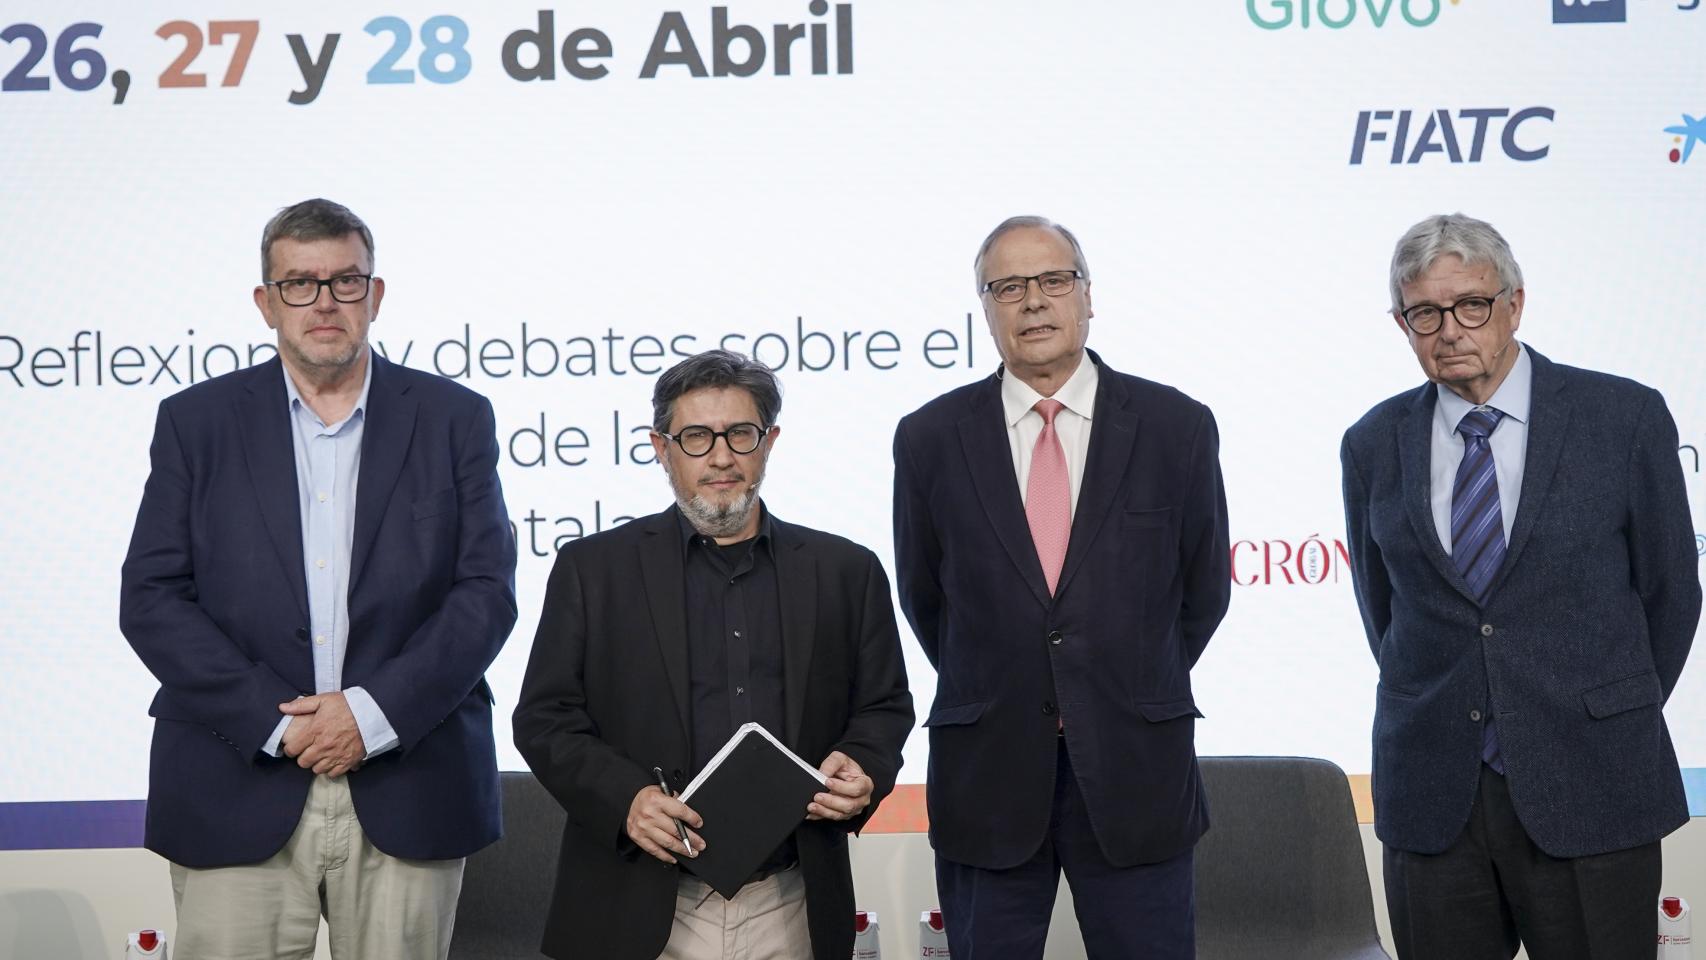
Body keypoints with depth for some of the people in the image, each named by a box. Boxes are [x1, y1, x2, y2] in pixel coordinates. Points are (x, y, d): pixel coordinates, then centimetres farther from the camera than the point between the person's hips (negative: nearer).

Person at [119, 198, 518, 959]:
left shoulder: (453, 419, 7)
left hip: (407, 794, 0)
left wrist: (376, 711, -11)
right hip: (237, 794, 0)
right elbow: (151, 598, 0)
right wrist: (274, 720, -10)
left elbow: (487, 590, 1)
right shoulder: (197, 422, 7)